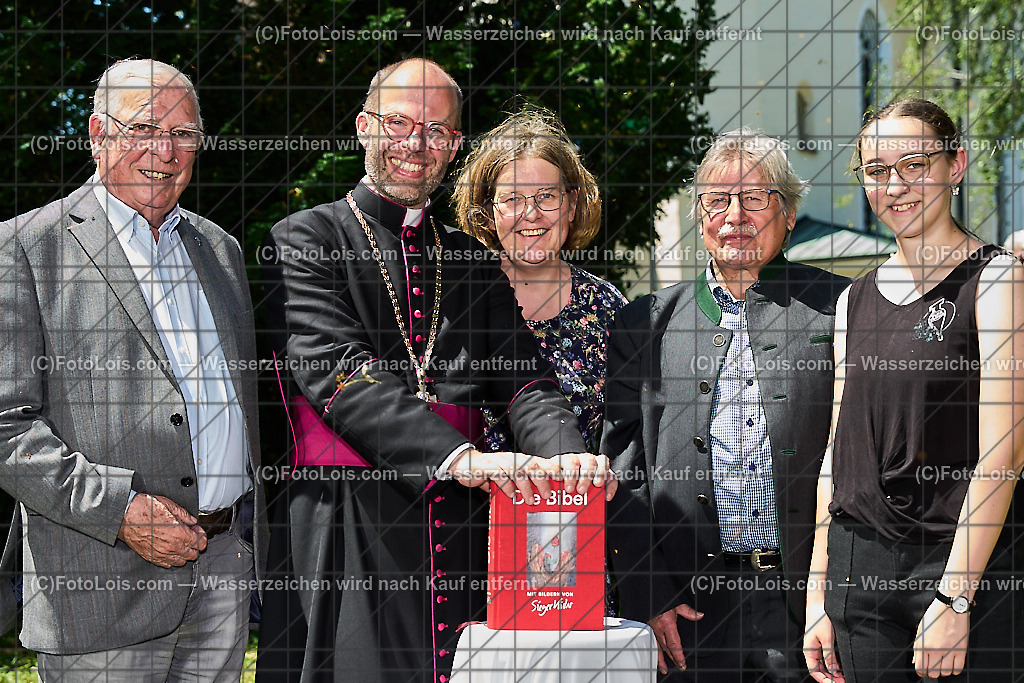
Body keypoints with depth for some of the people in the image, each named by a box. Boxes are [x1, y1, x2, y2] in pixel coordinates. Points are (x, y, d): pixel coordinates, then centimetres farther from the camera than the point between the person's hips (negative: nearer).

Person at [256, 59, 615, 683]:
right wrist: (459, 458, -25)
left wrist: (567, 456, -17)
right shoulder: (305, 241, 3)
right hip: (347, 539, -4)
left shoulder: (476, 263, 18)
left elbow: (524, 378, 7)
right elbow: (338, 371, -12)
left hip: (460, 537, 4)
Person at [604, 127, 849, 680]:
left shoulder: (840, 309, 3)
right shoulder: (644, 324, 9)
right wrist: (648, 600, -2)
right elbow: (623, 474, 7)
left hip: (809, 595, -1)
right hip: (693, 610, 1)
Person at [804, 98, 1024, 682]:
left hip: (968, 568, -4)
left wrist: (954, 598, -17)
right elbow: (838, 453, 12)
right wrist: (818, 595, 8)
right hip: (858, 564, 5)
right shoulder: (855, 300, 12)